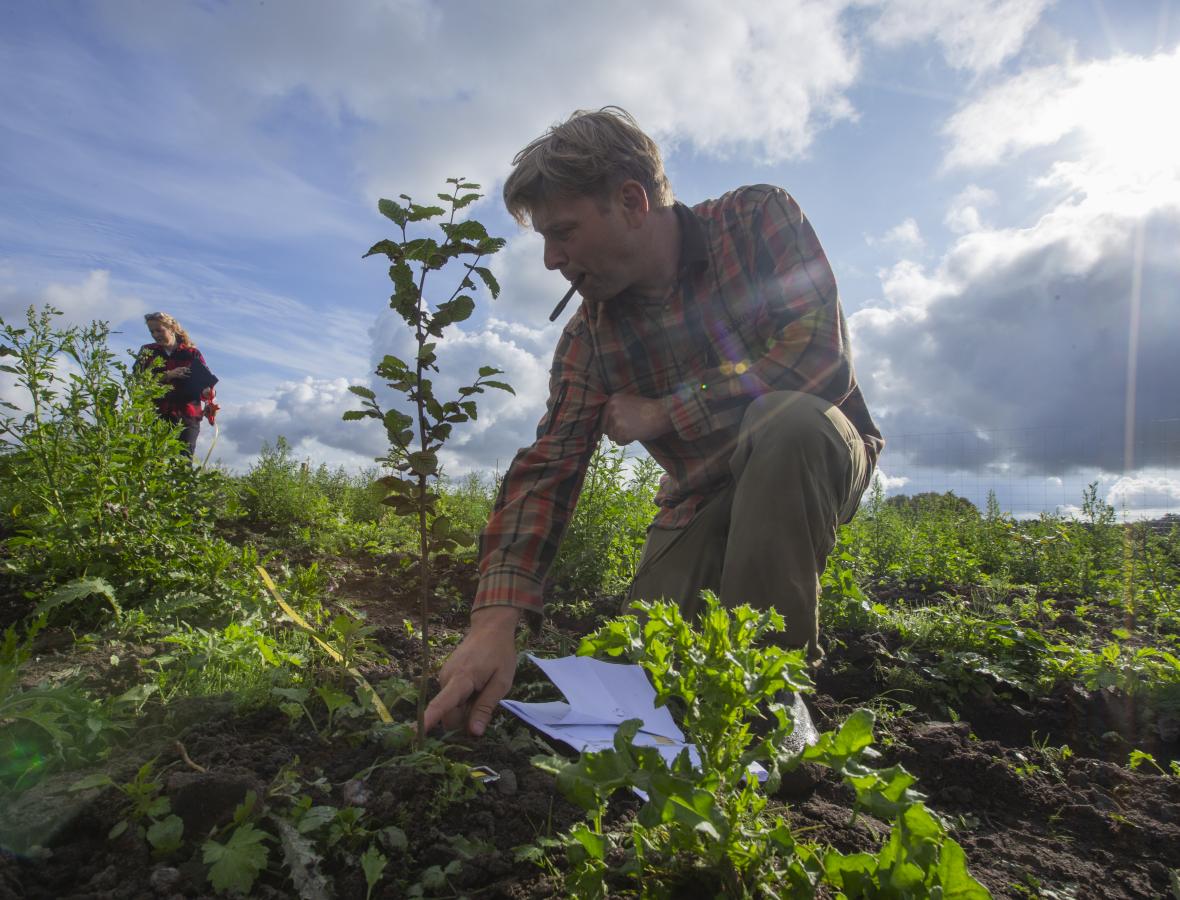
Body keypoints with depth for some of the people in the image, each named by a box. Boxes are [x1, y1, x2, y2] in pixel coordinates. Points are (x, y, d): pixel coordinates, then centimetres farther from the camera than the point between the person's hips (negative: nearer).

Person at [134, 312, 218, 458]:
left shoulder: (192, 353, 11)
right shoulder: (147, 352, 15)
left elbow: (206, 382, 5)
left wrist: (207, 392, -18)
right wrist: (167, 376, -12)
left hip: (186, 417, -1)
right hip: (156, 415, 1)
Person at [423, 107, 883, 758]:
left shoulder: (759, 218, -16)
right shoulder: (590, 335, -6)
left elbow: (822, 356, -30)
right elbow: (548, 466, -15)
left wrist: (661, 414, -22)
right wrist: (496, 617, -28)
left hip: (815, 458, -2)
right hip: (702, 497, 3)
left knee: (784, 421, -37)